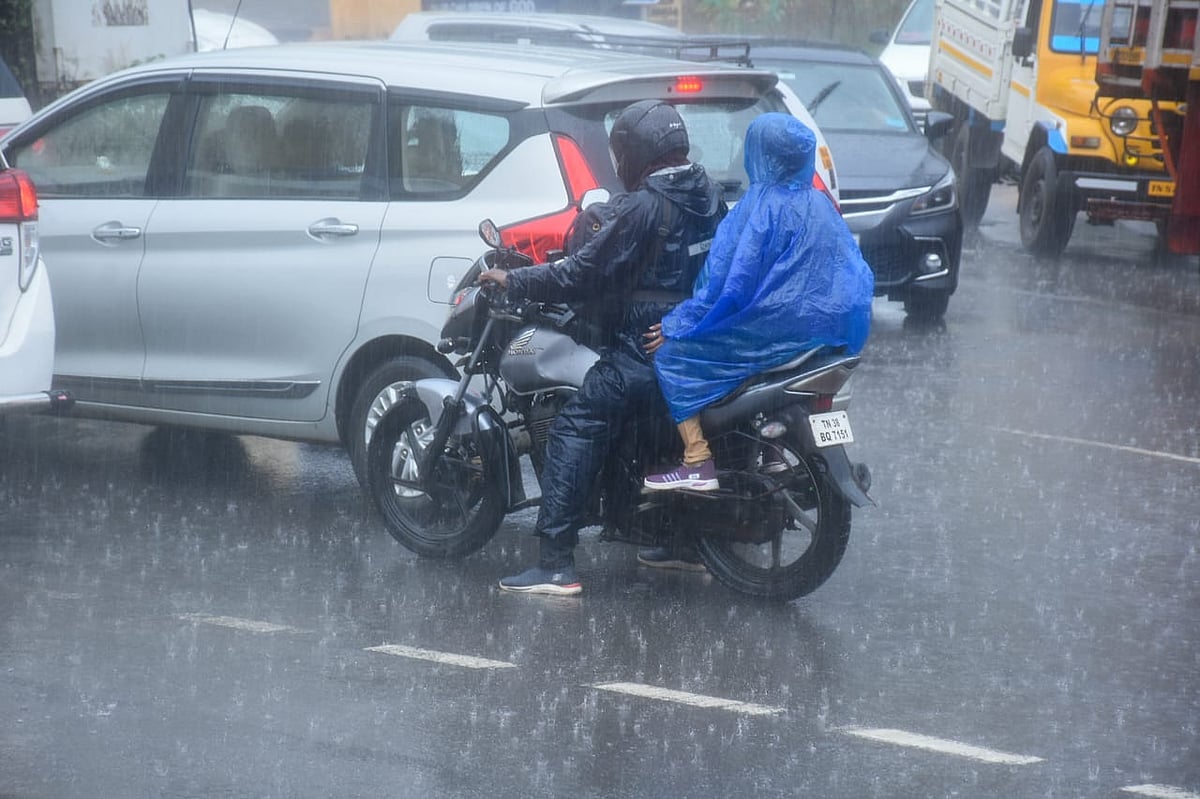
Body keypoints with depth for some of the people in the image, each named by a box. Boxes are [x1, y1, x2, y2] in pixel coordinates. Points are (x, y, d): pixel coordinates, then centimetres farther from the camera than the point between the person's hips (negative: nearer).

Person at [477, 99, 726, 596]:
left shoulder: (641, 208, -14)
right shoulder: (709, 197, 10)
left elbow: (584, 275, -14)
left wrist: (513, 282, -5)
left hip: (646, 347, -9)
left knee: (574, 432, -10)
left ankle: (556, 565, -19)